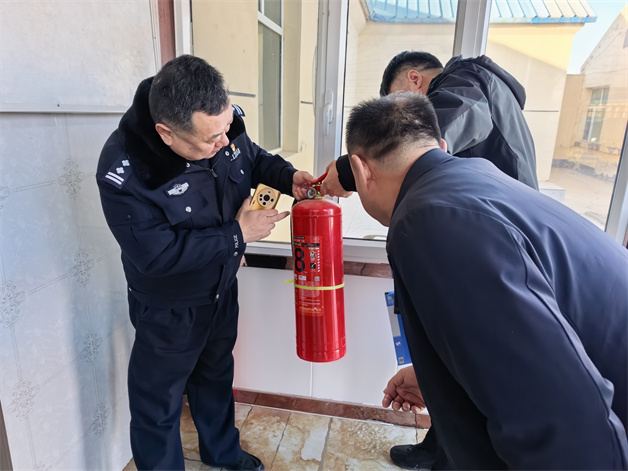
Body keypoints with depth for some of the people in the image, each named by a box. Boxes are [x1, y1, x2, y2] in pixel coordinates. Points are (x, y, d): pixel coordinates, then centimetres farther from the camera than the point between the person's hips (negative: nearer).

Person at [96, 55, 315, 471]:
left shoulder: (221, 121, -17)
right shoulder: (124, 171, -32)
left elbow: (253, 156, 4)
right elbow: (157, 255, -30)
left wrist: (288, 177, -15)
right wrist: (238, 234, -26)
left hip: (223, 288, 6)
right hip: (168, 309, -6)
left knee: (216, 375, 29)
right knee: (159, 404, 16)